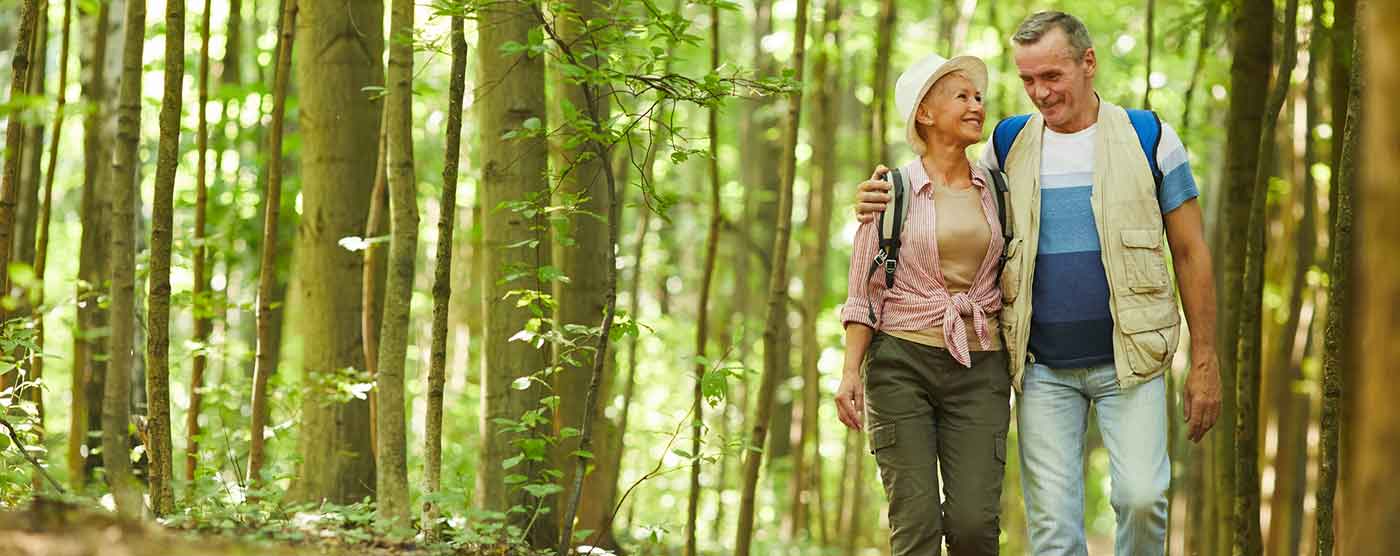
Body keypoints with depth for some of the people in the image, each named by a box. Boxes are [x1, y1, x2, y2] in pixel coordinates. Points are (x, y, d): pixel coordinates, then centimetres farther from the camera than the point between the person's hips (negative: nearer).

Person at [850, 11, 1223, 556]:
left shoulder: (1150, 139, 0)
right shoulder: (1009, 145, 7)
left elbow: (1191, 254, 4)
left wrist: (1204, 363, 1)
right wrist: (885, 203, -3)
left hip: (1128, 361, -2)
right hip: (1042, 368, 2)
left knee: (1141, 496, -17)